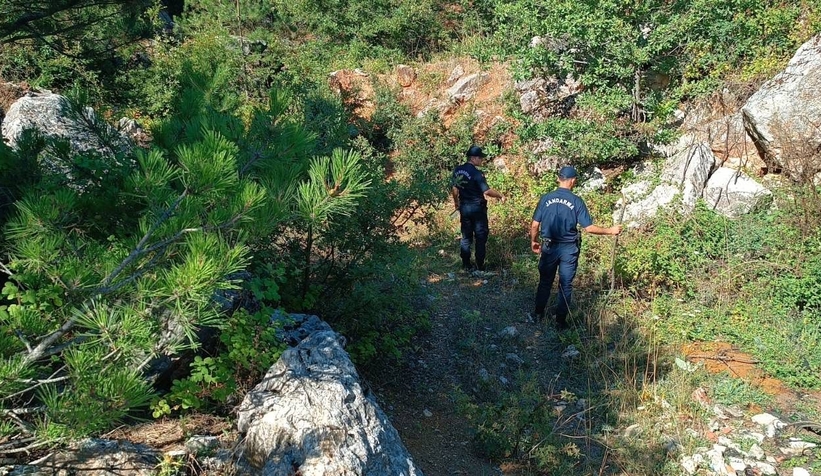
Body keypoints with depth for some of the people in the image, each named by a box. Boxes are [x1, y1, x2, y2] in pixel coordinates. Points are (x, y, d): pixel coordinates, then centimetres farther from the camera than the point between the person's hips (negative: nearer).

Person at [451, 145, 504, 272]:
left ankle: (466, 265, 15)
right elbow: (487, 191, -23)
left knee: (466, 237, 13)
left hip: (464, 207, 6)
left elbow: (454, 188, 11)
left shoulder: (457, 170, 2)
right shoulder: (476, 173, -19)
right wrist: (500, 196, -8)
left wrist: (456, 202, 25)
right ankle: (480, 266, 6)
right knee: (480, 237, 4)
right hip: (477, 208, -6)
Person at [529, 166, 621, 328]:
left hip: (549, 247, 2)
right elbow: (588, 227, -11)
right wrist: (610, 231, 1)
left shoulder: (546, 198, -5)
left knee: (545, 282, 17)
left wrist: (533, 241, 14)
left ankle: (538, 315, 24)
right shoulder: (576, 201, -10)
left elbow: (534, 225, -2)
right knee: (565, 285, 10)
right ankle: (560, 320, 15)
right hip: (569, 249, -2)